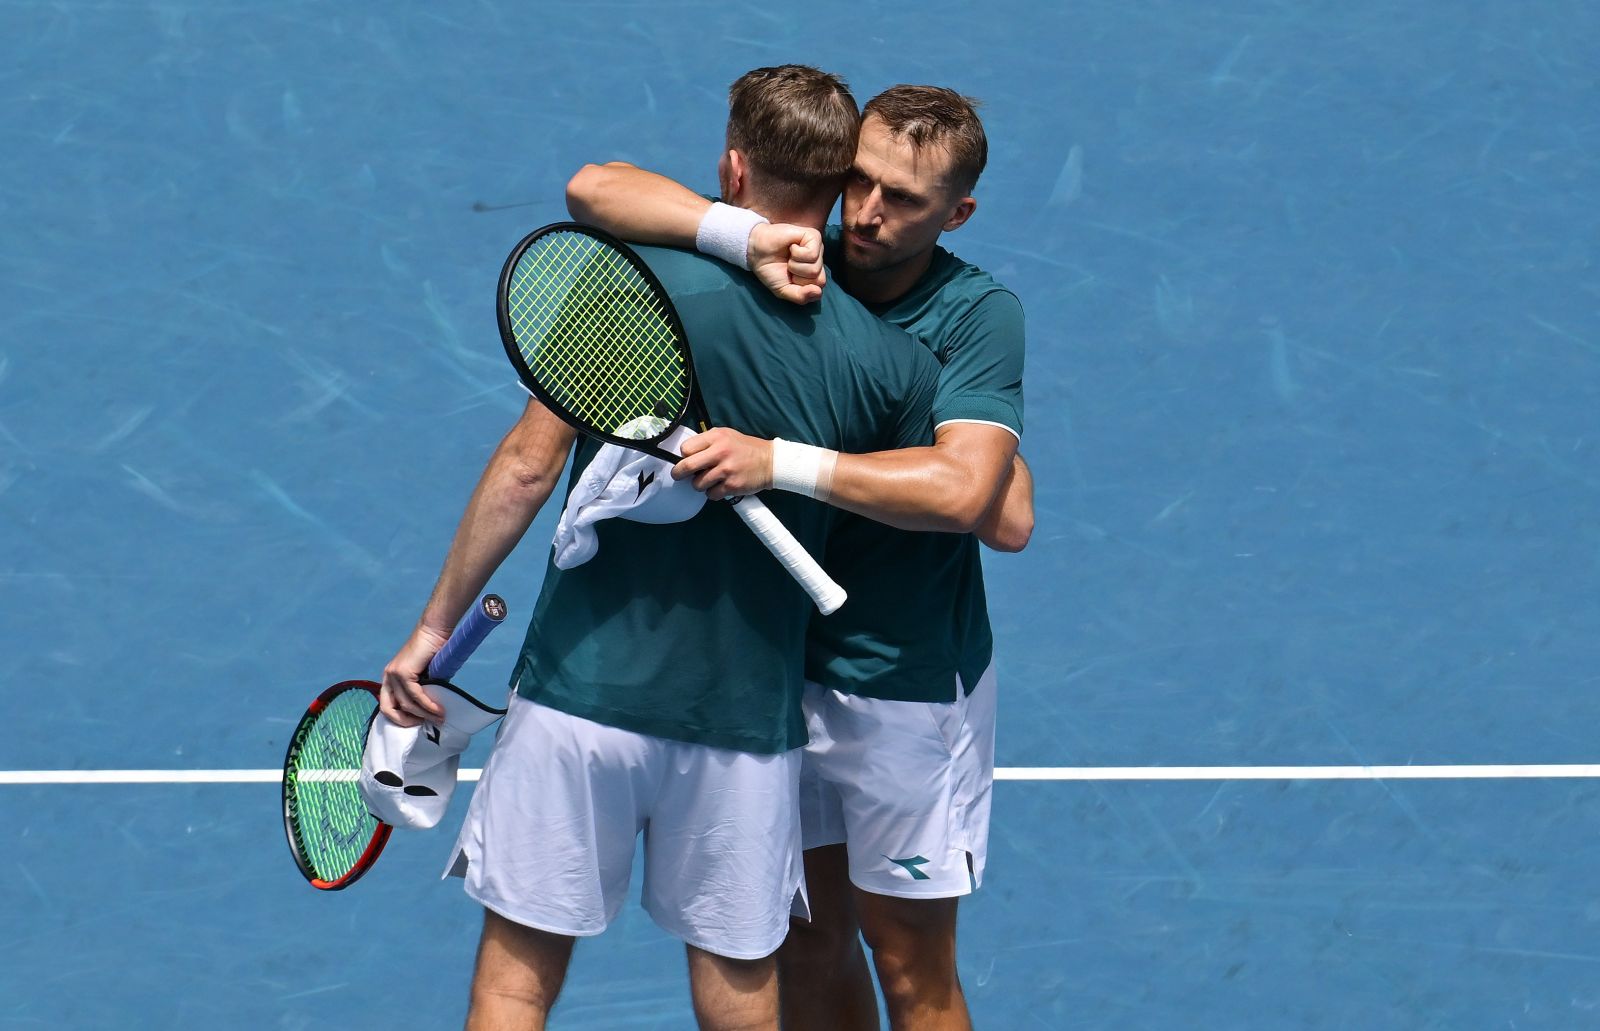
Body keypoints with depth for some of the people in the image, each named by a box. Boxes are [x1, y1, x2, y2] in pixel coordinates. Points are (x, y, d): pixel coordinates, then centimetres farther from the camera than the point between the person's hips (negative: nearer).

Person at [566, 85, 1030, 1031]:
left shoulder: (979, 314, -15)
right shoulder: (793, 271, -6)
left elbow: (969, 494, -30)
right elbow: (596, 190, -16)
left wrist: (783, 463, -34)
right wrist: (749, 238, -31)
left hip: (910, 684, -4)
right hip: (784, 660, 4)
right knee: (806, 938, 16)